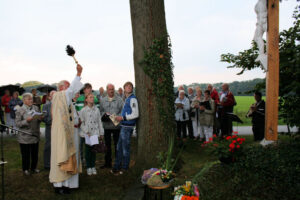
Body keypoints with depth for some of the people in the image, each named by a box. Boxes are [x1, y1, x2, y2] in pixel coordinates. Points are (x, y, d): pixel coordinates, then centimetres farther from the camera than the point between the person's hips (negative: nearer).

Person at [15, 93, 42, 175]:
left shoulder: (36, 108, 6)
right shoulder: (19, 110, -7)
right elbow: (17, 124, -11)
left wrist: (40, 118, -7)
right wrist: (27, 121, -25)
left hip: (35, 135, 4)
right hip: (25, 137, -4)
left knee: (35, 154, 13)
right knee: (26, 155, 6)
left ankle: (33, 168, 29)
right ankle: (25, 169, 23)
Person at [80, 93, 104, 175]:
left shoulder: (96, 110, 6)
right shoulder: (83, 110, -1)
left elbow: (99, 122, 8)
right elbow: (81, 123, -2)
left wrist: (101, 132, 8)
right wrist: (86, 131, -10)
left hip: (95, 133, 2)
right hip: (87, 134, -2)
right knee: (88, 150, 3)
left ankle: (93, 166, 18)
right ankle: (88, 167, 15)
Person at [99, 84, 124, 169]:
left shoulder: (119, 99, 0)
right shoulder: (103, 100, 10)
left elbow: (122, 111, -4)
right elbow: (100, 111, 8)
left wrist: (116, 117, -19)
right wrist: (104, 115, -12)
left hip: (116, 126, -3)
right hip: (107, 126, 3)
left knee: (117, 145, 3)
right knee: (108, 145, 13)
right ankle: (108, 163, 26)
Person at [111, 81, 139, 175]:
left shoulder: (132, 99, -12)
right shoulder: (127, 99, 15)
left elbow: (135, 114, -19)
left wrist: (123, 117, -16)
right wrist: (119, 117, 12)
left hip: (128, 126, -9)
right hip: (124, 125, 9)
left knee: (125, 148, 2)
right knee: (119, 147, 15)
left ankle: (124, 168, 16)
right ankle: (117, 166, 27)